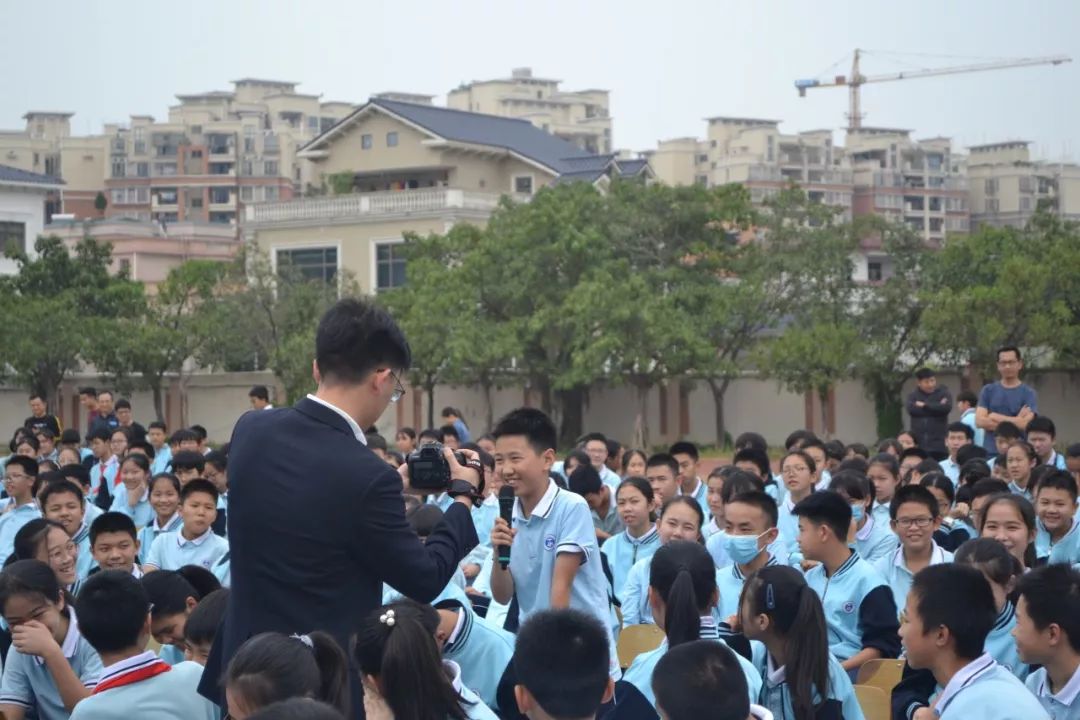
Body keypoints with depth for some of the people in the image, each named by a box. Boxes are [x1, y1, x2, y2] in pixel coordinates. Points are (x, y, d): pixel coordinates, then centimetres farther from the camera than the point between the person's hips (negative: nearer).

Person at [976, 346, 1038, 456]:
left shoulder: (1028, 393, 2)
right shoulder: (988, 390, 9)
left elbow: (1024, 424, -11)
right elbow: (980, 421, -3)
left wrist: (995, 417, -3)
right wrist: (1015, 421, -7)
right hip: (990, 452, 2)